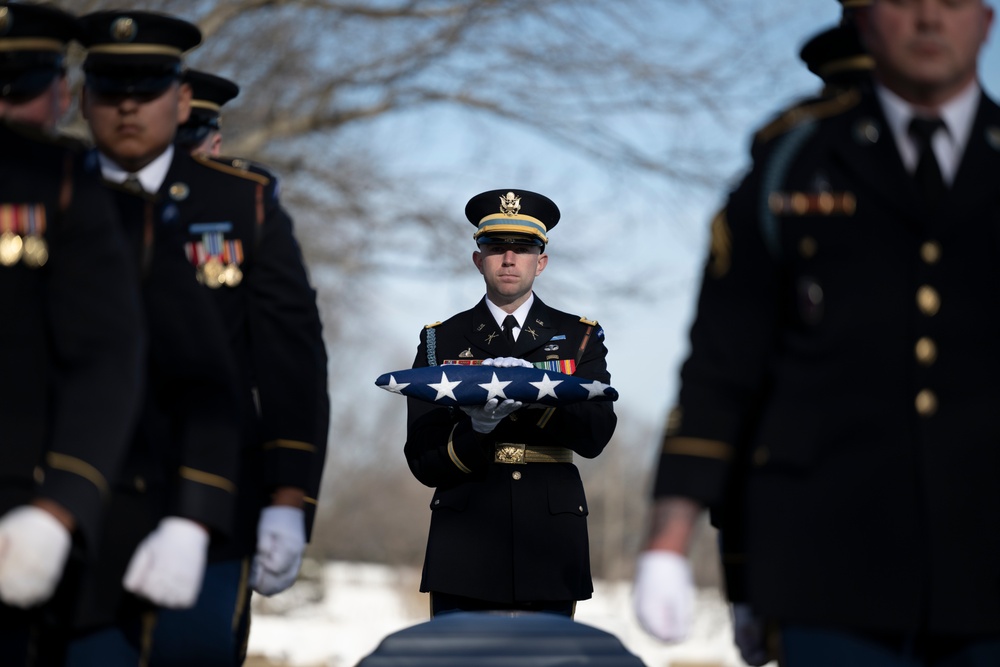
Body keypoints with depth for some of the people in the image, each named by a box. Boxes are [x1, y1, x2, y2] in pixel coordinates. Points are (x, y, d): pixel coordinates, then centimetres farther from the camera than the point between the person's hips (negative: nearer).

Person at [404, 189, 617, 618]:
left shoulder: (579, 337, 12)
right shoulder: (440, 342, 10)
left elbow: (596, 435, -4)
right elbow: (423, 463, 3)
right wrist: (475, 430, -18)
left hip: (549, 553, 1)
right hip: (465, 552, -1)